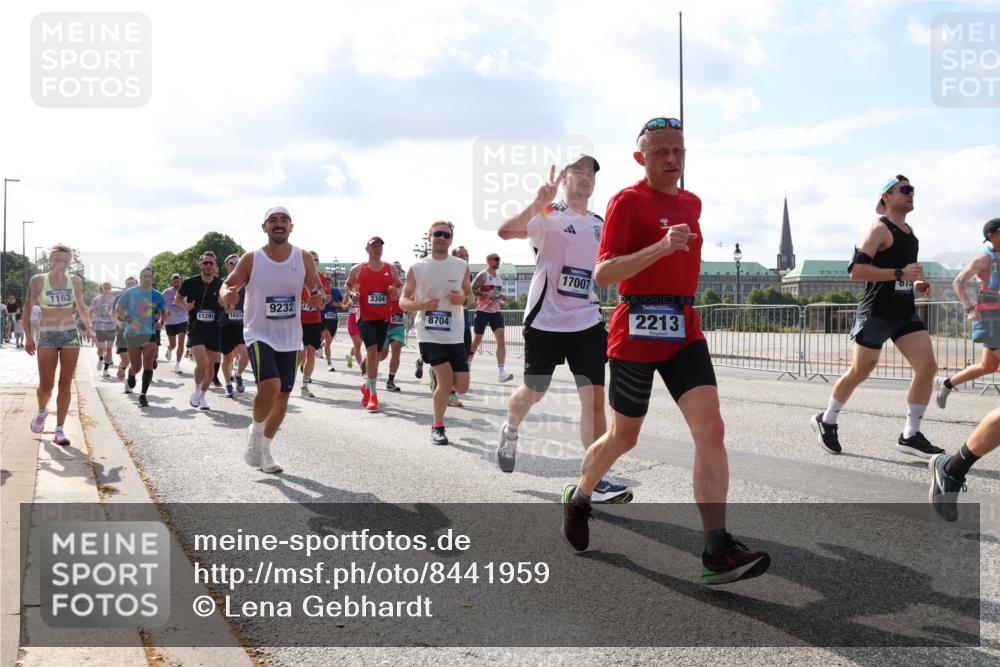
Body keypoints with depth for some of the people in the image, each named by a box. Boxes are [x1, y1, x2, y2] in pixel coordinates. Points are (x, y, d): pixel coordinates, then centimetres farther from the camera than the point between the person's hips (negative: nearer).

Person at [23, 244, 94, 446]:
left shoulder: (75, 281, 5)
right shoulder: (38, 280, -3)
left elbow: (81, 308, 16)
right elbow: (28, 308, 1)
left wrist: (88, 327, -1)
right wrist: (29, 336, -5)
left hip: (70, 334, 2)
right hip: (47, 335, -2)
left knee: (66, 384, -1)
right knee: (46, 385, -4)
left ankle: (59, 430, 5)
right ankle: (42, 411, 31)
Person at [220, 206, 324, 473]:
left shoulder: (304, 258, -1)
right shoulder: (251, 259, -6)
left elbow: (317, 290, 5)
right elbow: (228, 285, -2)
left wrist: (318, 297, -19)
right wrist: (226, 295, -27)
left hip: (290, 339, 4)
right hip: (259, 335, -4)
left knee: (283, 396, 10)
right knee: (270, 385, -25)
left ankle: (264, 448, 30)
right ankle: (255, 433, 2)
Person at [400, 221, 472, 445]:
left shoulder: (462, 266, 4)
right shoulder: (417, 268, -1)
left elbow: (470, 296, 14)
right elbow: (403, 301, 3)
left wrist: (463, 299, -10)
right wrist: (421, 304, -17)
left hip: (454, 334, 3)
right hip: (429, 333, -3)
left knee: (462, 387, -1)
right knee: (446, 379, -16)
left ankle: (433, 369, 33)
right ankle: (437, 427, 6)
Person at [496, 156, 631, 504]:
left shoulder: (599, 224, 13)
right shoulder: (548, 215, -5)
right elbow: (505, 231, -24)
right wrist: (538, 205, -39)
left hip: (587, 322, 4)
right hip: (546, 321, -4)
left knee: (594, 397, -7)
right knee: (533, 392, 12)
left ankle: (597, 478, -6)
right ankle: (510, 430, 45)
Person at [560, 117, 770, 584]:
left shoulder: (692, 203, 13)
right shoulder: (627, 201, -9)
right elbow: (602, 275, -19)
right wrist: (660, 248, -29)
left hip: (684, 331, 5)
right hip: (636, 332, -5)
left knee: (711, 429, -12)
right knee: (624, 437, 10)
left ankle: (717, 554, -12)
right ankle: (578, 498, 40)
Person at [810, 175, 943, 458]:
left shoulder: (909, 231, 17)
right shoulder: (880, 228, -10)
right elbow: (856, 270, -20)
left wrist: (916, 283, 13)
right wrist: (900, 274, -24)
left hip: (906, 312, 8)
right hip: (877, 313, -8)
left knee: (928, 366, -7)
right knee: (859, 372, 2)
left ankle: (910, 436, 0)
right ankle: (826, 421, 23)